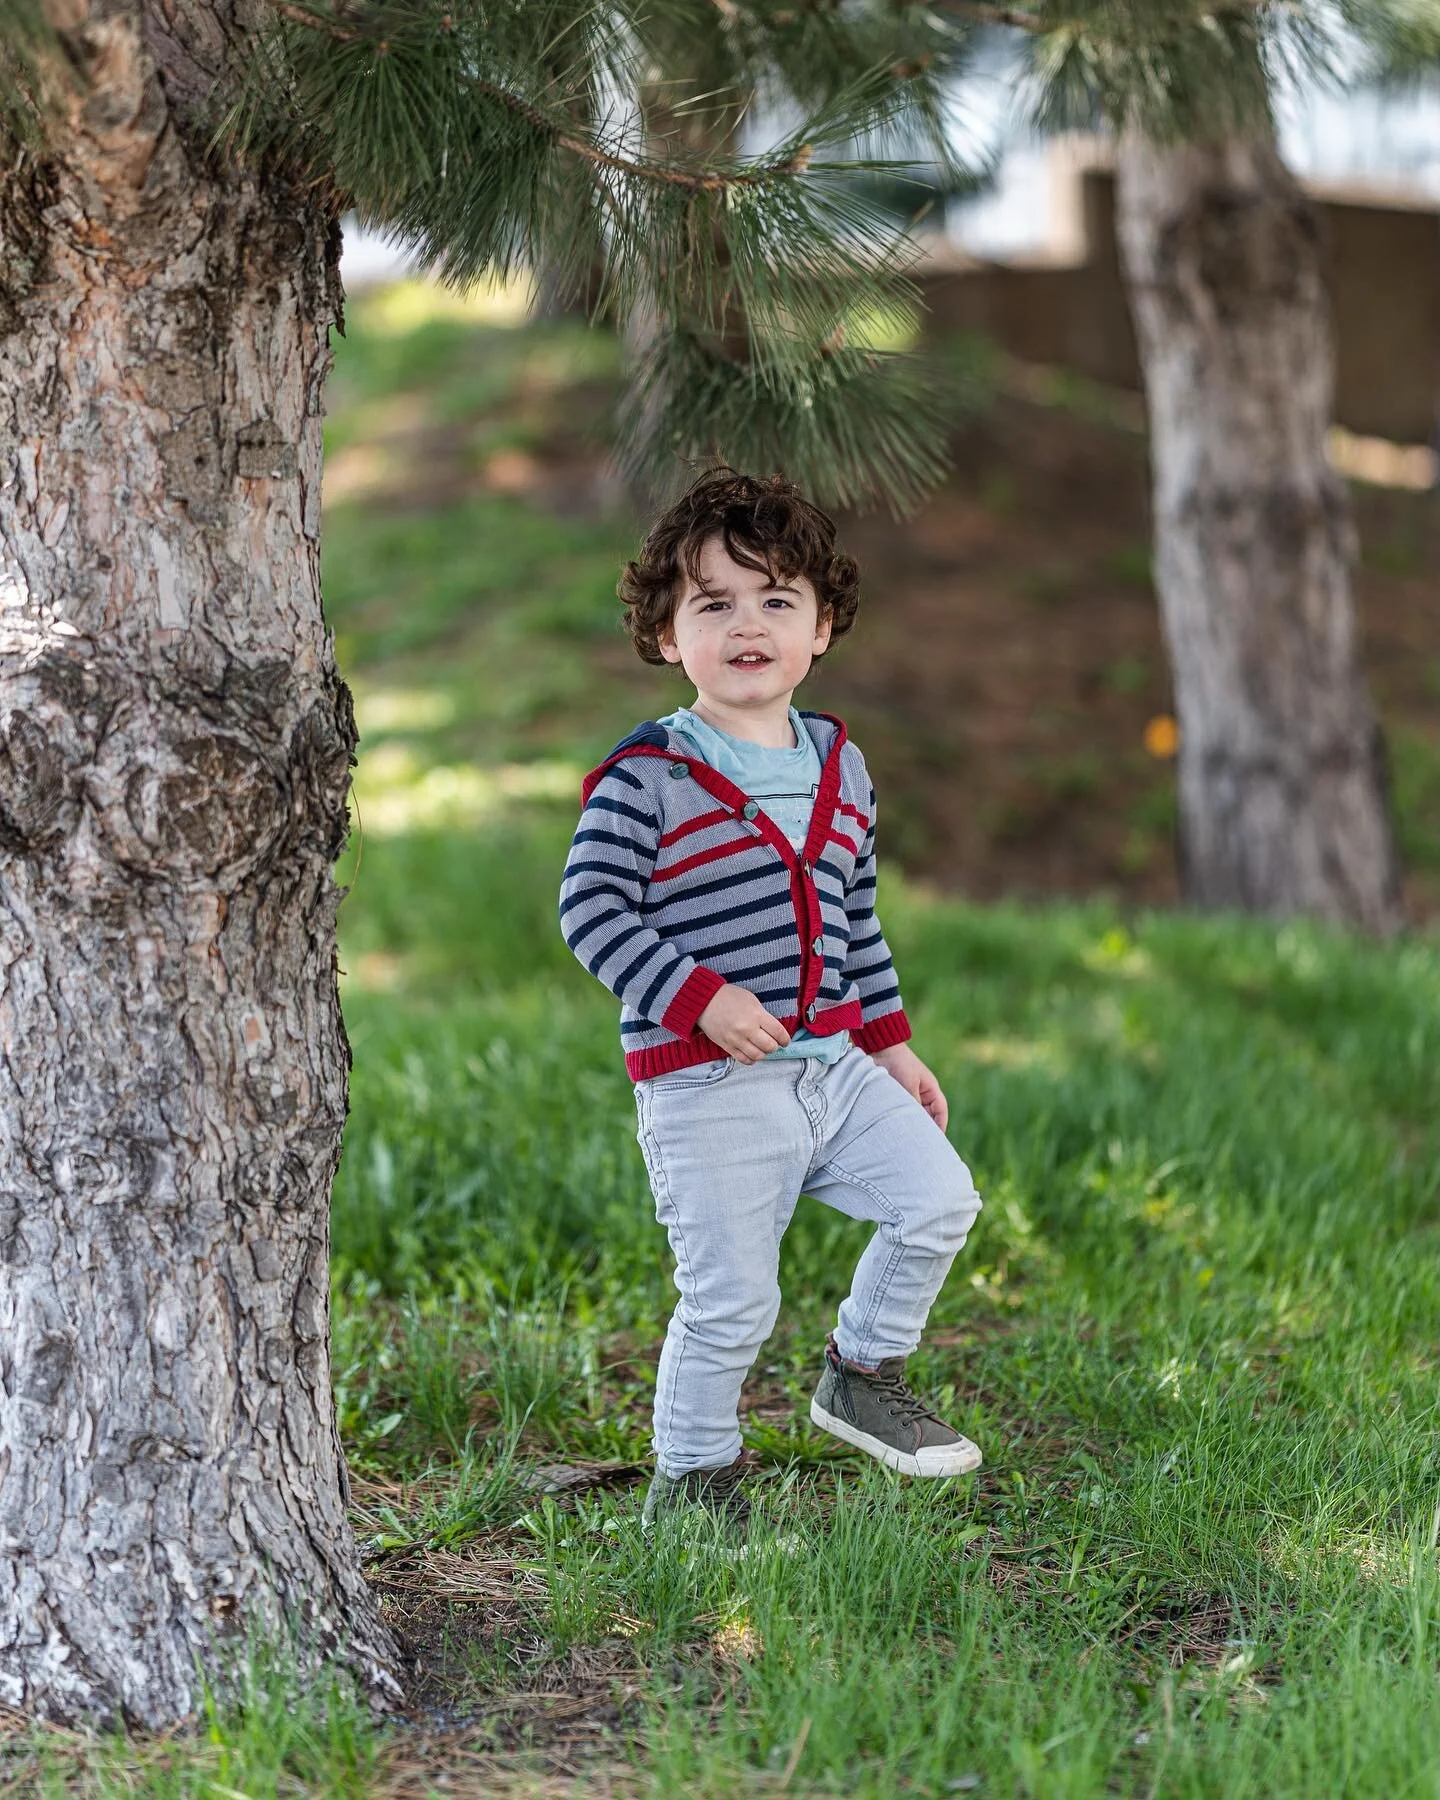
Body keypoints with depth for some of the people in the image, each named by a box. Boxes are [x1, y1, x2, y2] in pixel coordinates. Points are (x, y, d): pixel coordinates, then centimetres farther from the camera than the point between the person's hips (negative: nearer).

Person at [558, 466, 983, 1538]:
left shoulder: (841, 767, 11)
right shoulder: (647, 777, -10)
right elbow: (592, 908, -15)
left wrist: (891, 1043, 18)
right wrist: (701, 1000, -22)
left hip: (834, 1066, 6)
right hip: (707, 1089, -6)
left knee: (939, 1200, -1)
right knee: (732, 1299, -3)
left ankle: (864, 1376, 22)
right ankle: (692, 1478, 18)